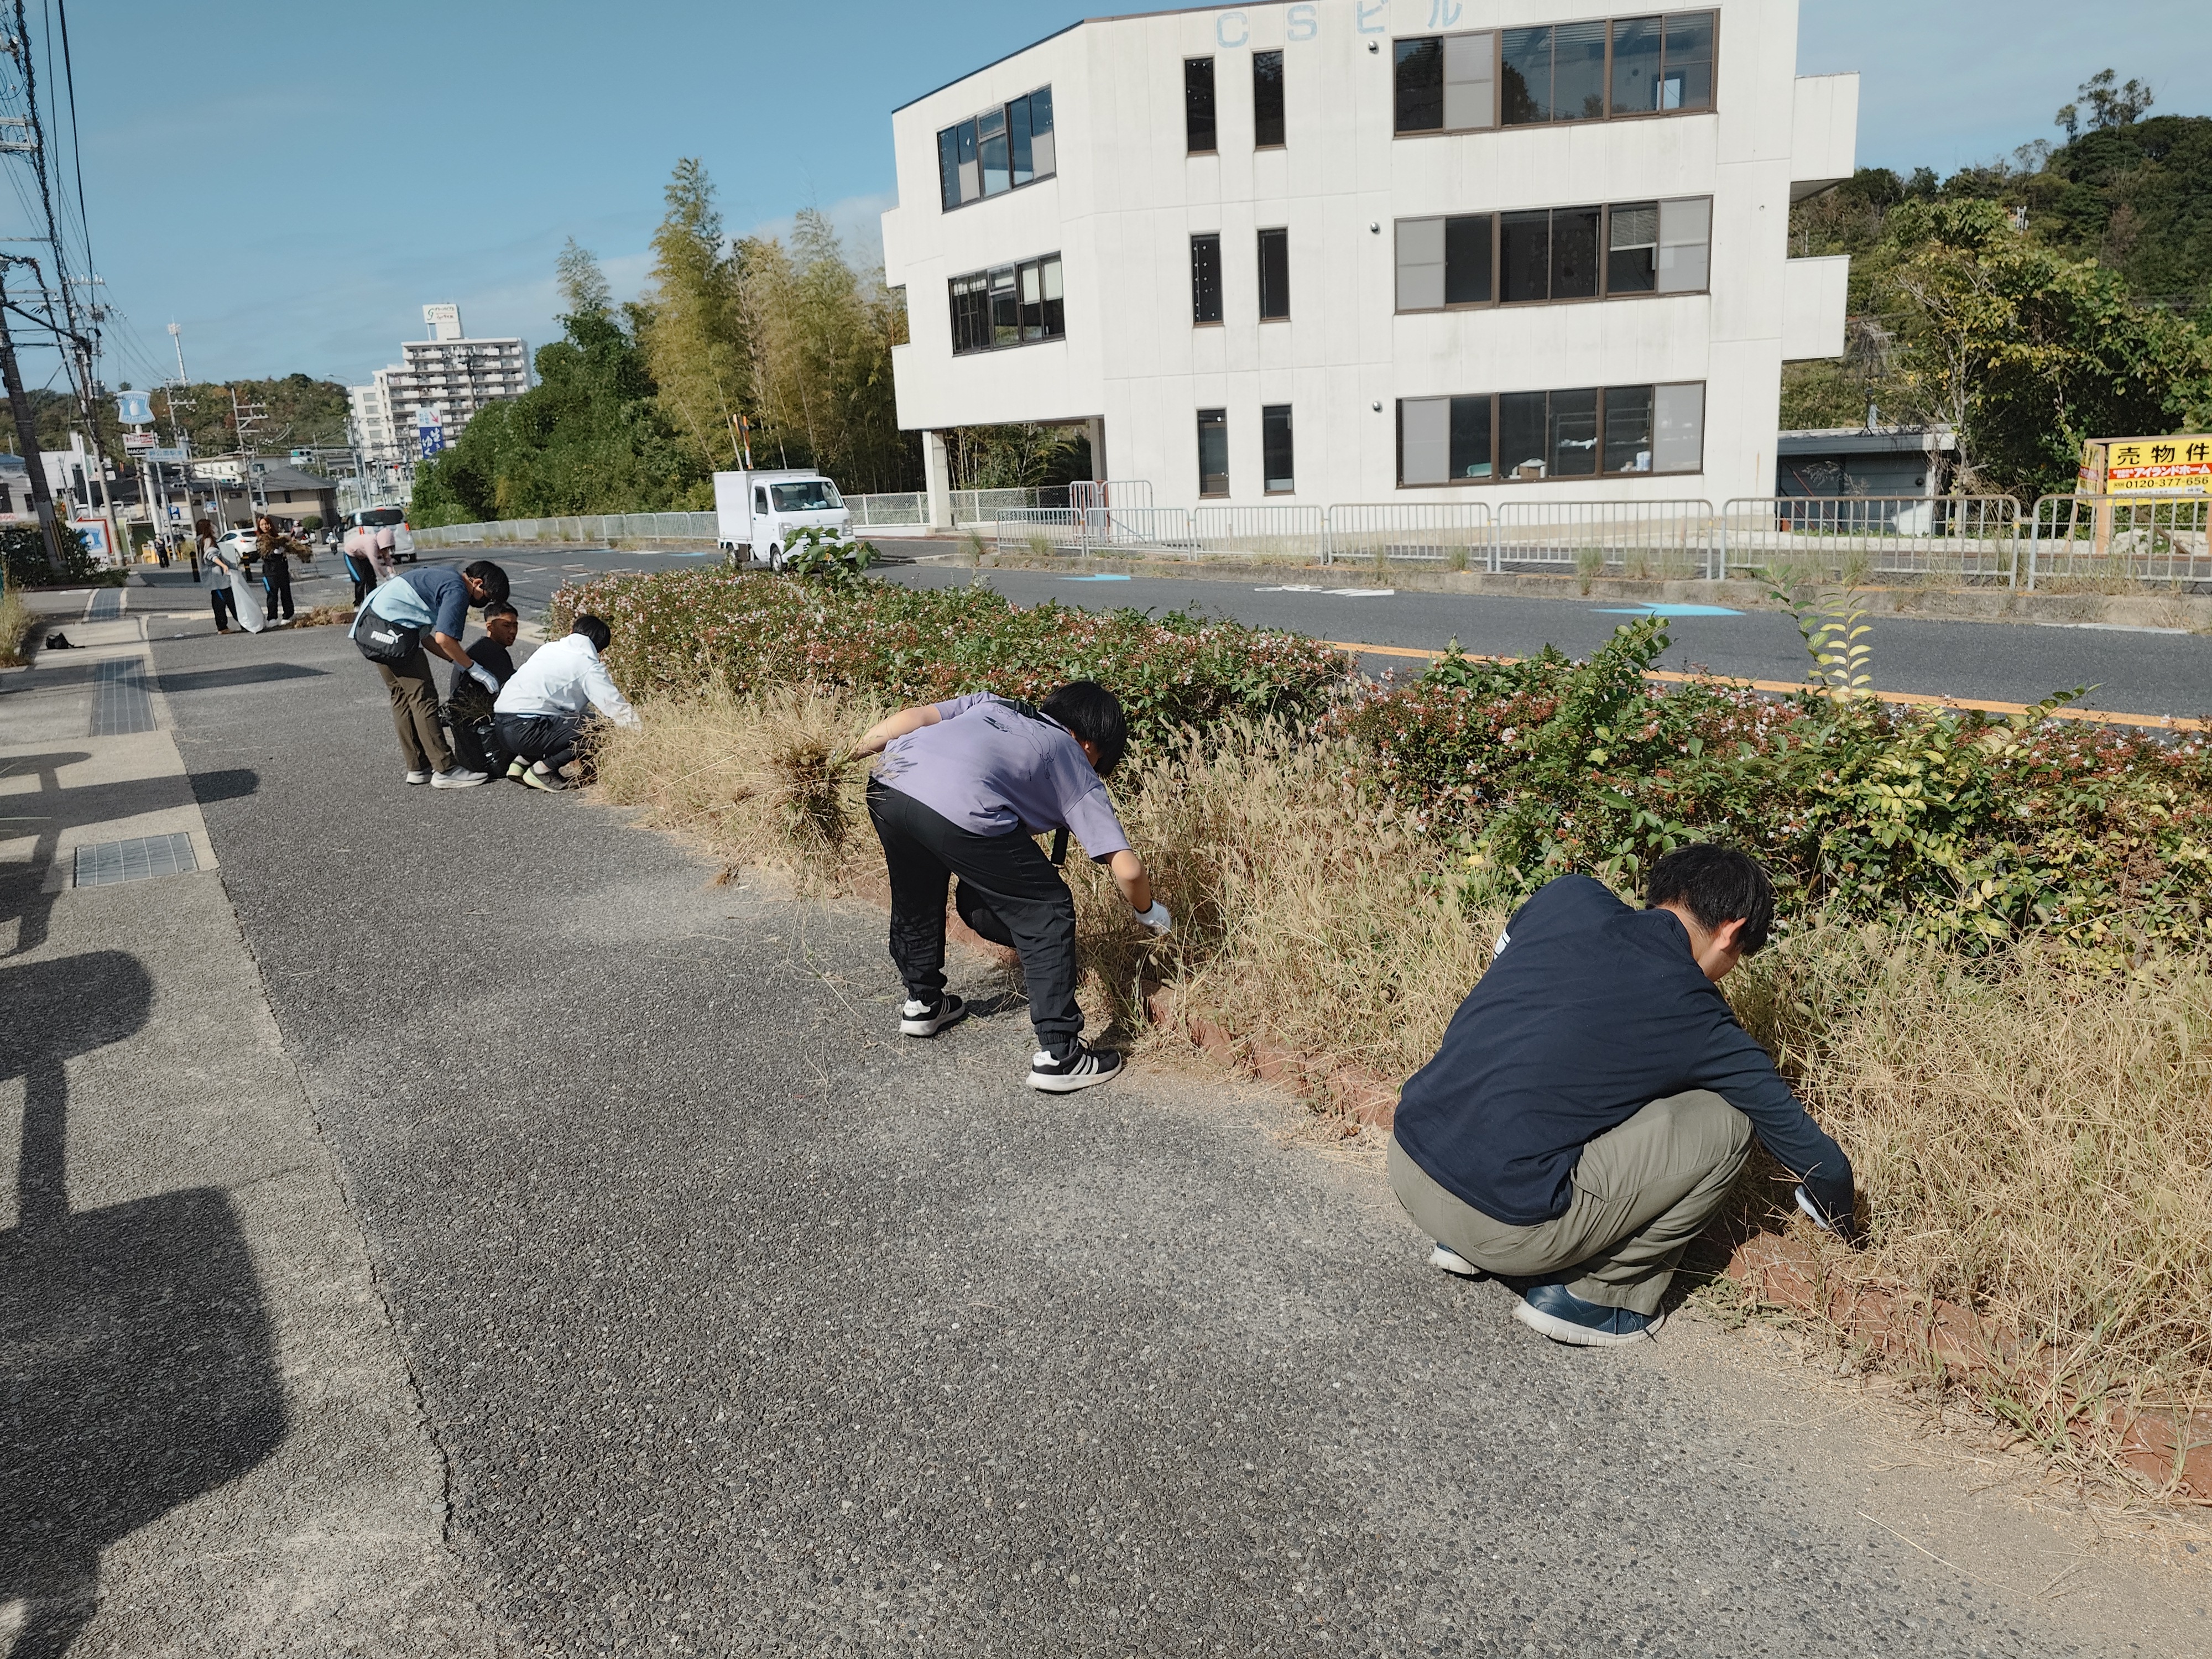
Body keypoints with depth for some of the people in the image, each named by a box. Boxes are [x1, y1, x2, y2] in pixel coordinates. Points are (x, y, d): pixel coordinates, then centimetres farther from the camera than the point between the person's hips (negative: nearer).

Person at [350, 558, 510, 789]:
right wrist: (475, 669, -9)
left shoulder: (444, 577, 21)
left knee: (402, 696, 15)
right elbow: (443, 639, -18)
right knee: (423, 698, -6)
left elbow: (424, 637, 19)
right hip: (392, 630, -10)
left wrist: (459, 660, 15)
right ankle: (444, 771, -5)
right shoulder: (457, 590, -8)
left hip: (368, 624, 10)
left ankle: (418, 768, 20)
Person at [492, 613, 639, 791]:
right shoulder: (590, 667, -4)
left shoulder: (548, 648, 19)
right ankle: (543, 770, -6)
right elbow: (618, 708, -8)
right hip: (524, 731, -9)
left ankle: (522, 762, 15)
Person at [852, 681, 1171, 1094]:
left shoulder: (994, 703, 35)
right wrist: (1150, 913, 33)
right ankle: (1057, 1055, 12)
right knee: (1047, 913, 12)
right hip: (961, 811, -6)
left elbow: (913, 717, 21)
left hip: (886, 783, 6)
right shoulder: (1077, 769, 22)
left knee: (916, 894, 33)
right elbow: (1127, 869, 15)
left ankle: (922, 1003, 50)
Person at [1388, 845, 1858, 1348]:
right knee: (1726, 1124, 5)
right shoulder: (1690, 1012, -2)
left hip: (1405, 1159, 6)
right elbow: (1789, 1126, 12)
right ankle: (1595, 1295, 11)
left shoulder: (1569, 896, 6)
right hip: (1503, 1225, -6)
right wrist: (1844, 1217, 31)